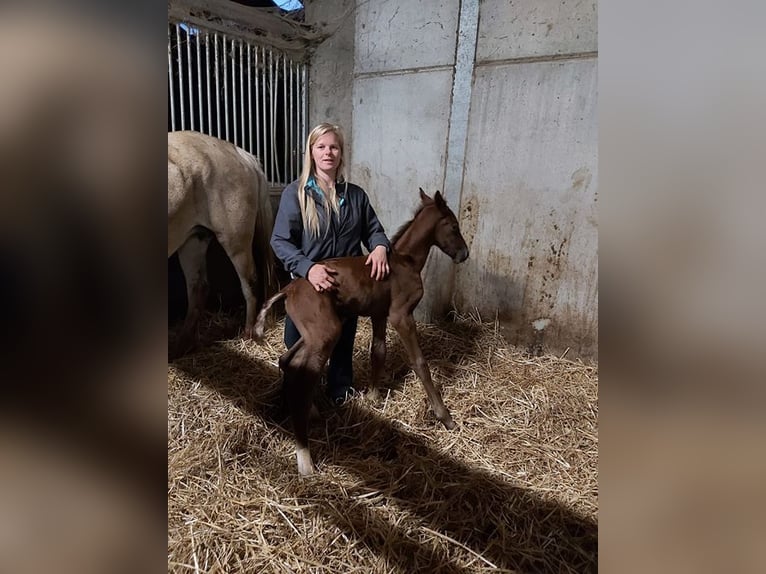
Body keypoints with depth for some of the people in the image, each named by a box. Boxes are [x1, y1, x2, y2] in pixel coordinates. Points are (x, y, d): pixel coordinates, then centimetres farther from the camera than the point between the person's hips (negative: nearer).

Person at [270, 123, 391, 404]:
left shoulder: (355, 194, 0)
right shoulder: (295, 193, -10)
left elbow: (373, 229, 8)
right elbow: (280, 242, -14)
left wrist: (380, 246, -17)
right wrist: (308, 267, -31)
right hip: (307, 284, -2)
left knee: (343, 341, 18)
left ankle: (340, 391, 43)